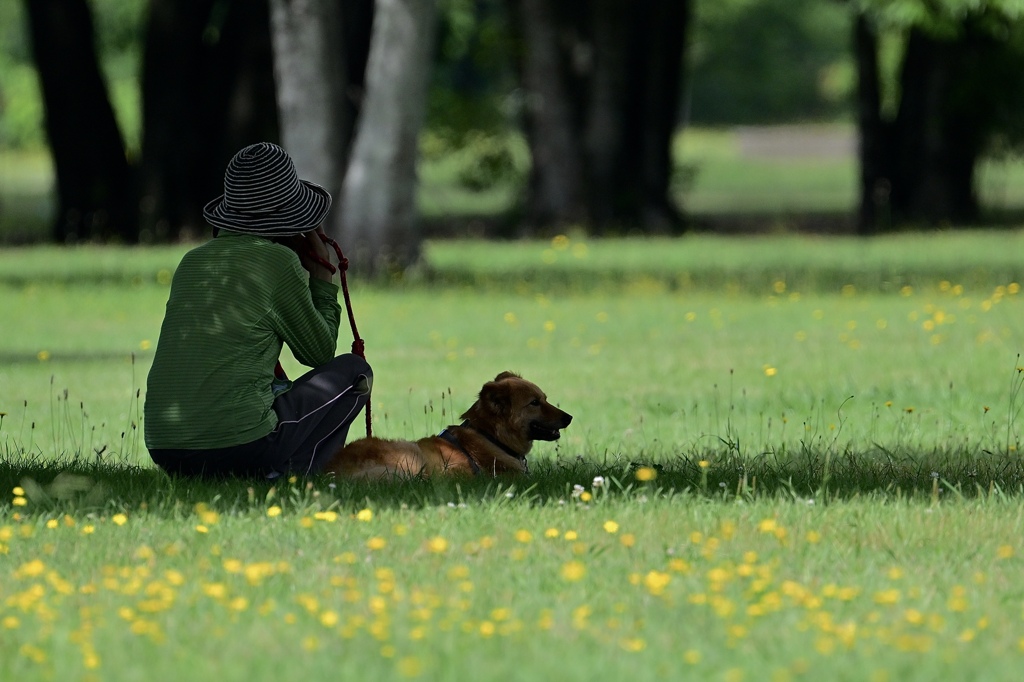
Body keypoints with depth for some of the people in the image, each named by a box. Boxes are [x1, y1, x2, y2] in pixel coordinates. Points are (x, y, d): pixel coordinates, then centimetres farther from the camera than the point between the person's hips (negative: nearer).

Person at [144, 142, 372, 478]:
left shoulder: (192, 261, 15)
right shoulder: (280, 261, -3)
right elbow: (319, 353, 8)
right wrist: (322, 273, 20)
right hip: (241, 447, -7)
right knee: (354, 370, 14)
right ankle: (288, 473, 1)